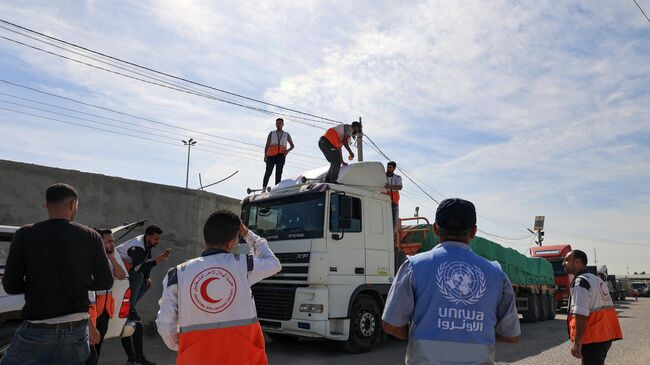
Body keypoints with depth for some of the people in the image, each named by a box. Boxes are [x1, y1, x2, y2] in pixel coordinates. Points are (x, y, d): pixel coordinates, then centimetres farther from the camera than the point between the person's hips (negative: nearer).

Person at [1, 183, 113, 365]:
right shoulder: (90, 237, -4)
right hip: (77, 330, 2)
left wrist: (38, 285, 13)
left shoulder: (25, 235, -6)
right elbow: (105, 281, 1)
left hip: (37, 330, -1)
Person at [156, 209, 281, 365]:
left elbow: (165, 323, -1)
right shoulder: (242, 265, -3)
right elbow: (273, 263, 17)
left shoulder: (178, 274, -1)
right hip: (242, 353, -1)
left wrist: (179, 346, 19)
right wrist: (247, 234, 22)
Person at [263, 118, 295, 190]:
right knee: (268, 172, -14)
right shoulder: (271, 133, 19)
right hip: (271, 155, 0)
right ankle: (264, 188, -13)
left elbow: (292, 146, 28)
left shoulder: (287, 135, 22)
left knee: (279, 172, -14)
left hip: (281, 155, 1)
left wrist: (288, 150, 4)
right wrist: (265, 156, -3)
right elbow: (266, 146, 12)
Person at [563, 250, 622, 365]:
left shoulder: (580, 282, -15)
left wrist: (577, 342, -25)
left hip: (592, 340, -10)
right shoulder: (597, 279, 15)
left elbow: (581, 314, -25)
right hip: (606, 336, 10)